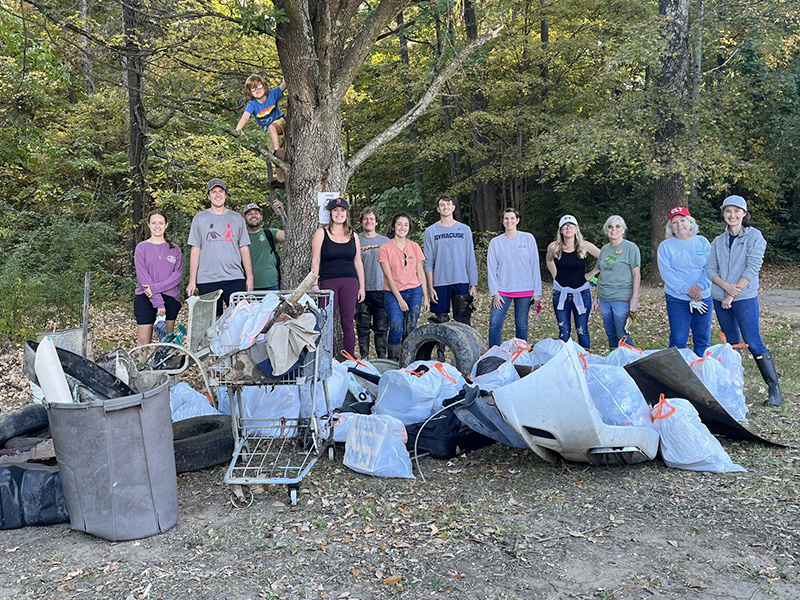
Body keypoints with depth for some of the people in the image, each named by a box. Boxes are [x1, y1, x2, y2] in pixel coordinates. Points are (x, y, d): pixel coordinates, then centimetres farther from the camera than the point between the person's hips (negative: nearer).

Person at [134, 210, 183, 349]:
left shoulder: (174, 249, 10)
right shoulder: (142, 247, 3)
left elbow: (178, 274, -1)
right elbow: (143, 277, -5)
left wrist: (156, 288, -14)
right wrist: (158, 302, -13)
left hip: (170, 297, 2)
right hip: (146, 299, -2)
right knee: (143, 341, -4)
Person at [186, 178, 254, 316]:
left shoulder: (237, 218, 13)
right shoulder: (199, 218, 10)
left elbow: (244, 249, 12)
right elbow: (195, 251, 8)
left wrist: (249, 277, 5)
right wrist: (192, 280, 2)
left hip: (235, 278, 0)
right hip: (207, 280, 0)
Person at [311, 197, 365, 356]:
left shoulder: (353, 235, 14)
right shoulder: (321, 233, 5)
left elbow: (358, 262, 15)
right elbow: (315, 260, 1)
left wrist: (362, 287, 11)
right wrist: (315, 285, -7)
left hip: (350, 282, 2)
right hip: (328, 282, -2)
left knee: (348, 323, 3)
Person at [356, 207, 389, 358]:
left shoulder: (385, 241, 13)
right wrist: (362, 250, -21)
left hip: (381, 289, 1)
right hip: (362, 289, -1)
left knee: (381, 327, 2)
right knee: (363, 326, 1)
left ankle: (382, 356, 11)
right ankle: (364, 357, 9)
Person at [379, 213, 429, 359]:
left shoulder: (414, 247, 8)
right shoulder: (385, 248, -1)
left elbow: (420, 273, 11)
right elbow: (389, 277, -4)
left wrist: (425, 297, 7)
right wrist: (399, 299, -9)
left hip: (414, 292, 3)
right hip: (393, 293, -2)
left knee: (410, 330, 1)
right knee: (396, 329, -14)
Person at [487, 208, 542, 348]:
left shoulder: (528, 238, 3)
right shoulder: (495, 242, 6)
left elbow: (535, 266, 3)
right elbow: (491, 269, 4)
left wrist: (537, 292, -2)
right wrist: (494, 293, -5)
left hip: (525, 289, -1)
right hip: (502, 290, 1)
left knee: (521, 324, 6)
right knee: (495, 323, -7)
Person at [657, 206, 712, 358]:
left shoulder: (703, 242, 8)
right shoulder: (665, 246, 0)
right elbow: (667, 272, -9)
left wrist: (700, 286, -16)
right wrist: (687, 291, -17)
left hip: (704, 298, 3)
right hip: (677, 299, -2)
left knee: (703, 341, 8)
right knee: (678, 340, -2)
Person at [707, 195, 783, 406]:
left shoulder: (754, 236, -2)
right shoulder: (718, 241, 11)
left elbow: (752, 268, -11)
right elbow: (710, 270, 5)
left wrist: (733, 294, -14)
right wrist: (726, 286, -14)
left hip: (745, 297, -5)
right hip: (720, 298, 5)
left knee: (753, 343, -7)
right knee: (730, 343, 11)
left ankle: (775, 390, 1)